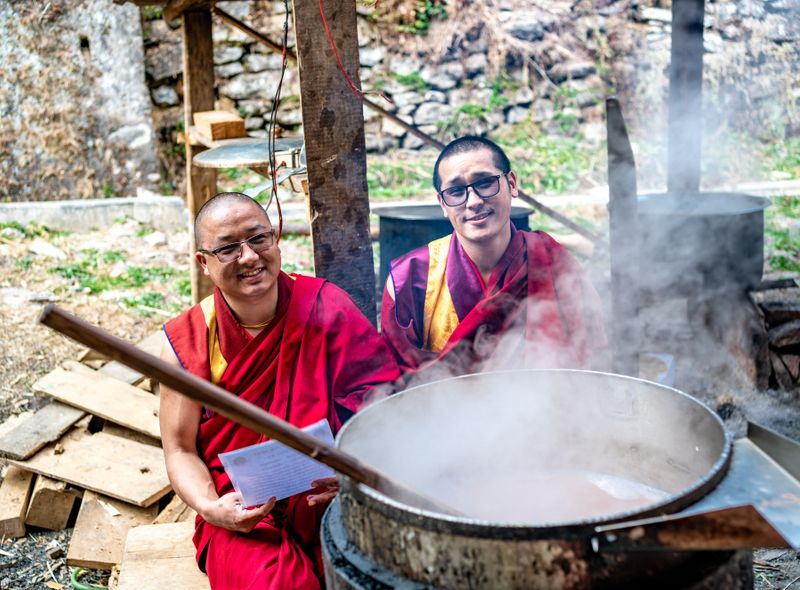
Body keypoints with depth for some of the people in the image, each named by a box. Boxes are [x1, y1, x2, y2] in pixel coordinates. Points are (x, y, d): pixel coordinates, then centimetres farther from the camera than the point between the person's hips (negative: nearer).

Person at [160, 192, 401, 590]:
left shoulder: (324, 306, -4)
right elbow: (181, 451, 4)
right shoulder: (186, 344, -3)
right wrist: (210, 508, -15)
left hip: (331, 501, 1)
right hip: (244, 517, 0)